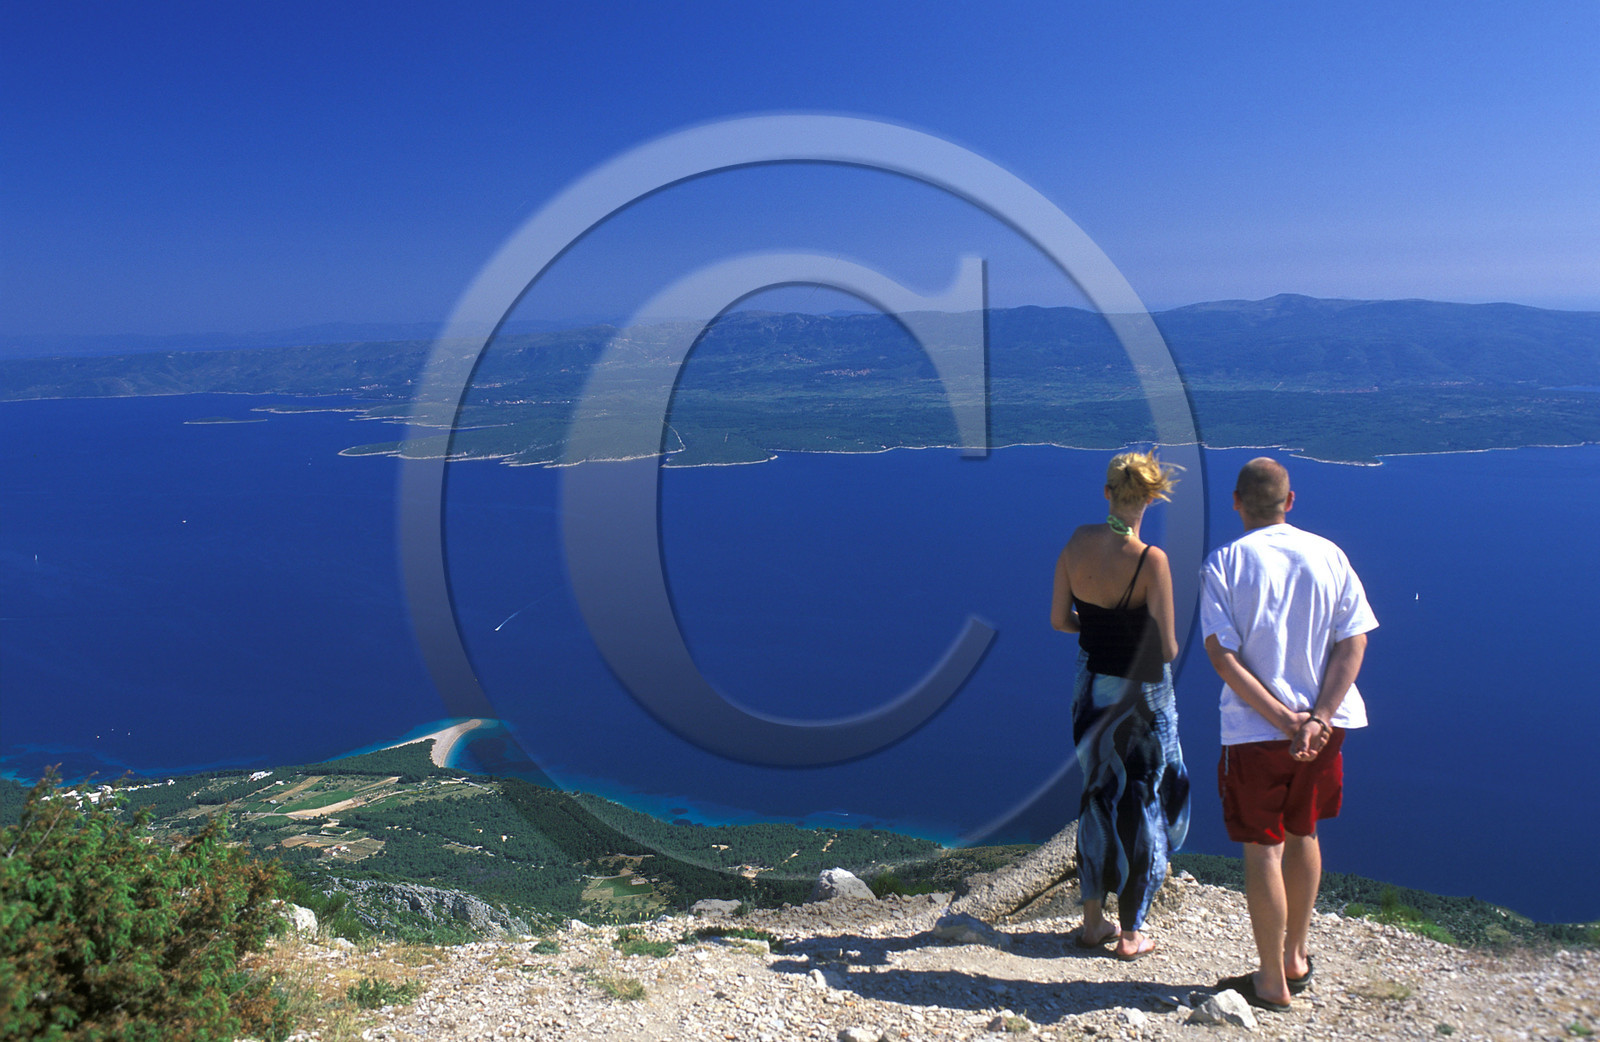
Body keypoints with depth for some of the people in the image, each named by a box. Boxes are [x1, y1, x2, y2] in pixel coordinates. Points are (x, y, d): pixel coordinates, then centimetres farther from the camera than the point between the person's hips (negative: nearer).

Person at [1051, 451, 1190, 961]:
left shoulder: (1076, 543, -7)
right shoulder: (1151, 560, -21)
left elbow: (1059, 619, 2)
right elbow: (1167, 649, -19)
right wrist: (1166, 643, 3)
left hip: (1092, 685, 5)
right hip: (1141, 692, -5)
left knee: (1097, 798, 19)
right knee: (1142, 804, 11)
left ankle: (1093, 921, 29)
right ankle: (1130, 933, 21)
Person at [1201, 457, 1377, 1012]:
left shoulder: (1224, 562, -7)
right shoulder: (1328, 554, 2)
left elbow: (1223, 656, -15)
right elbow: (1354, 642, -5)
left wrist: (1285, 720, -14)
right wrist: (1317, 719, -11)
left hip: (1256, 731, -4)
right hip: (1324, 725, 4)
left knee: (1263, 849, 6)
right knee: (1302, 834, 22)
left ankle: (1272, 983, 16)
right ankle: (1296, 959, 36)